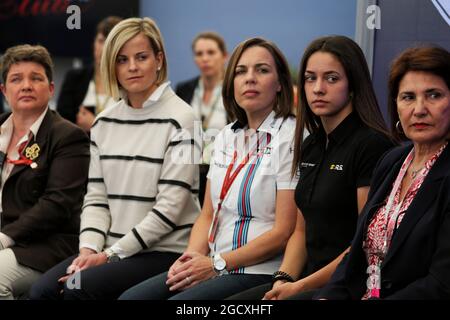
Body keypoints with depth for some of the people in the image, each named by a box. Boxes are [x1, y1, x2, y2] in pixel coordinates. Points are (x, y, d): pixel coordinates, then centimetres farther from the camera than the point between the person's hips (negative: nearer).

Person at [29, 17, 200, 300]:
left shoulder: (179, 119, -8)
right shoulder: (105, 122, 11)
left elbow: (170, 206, -13)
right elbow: (96, 197, 11)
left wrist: (111, 254, -14)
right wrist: (89, 248, -8)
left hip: (166, 251, -5)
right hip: (112, 251, 5)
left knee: (78, 287, -27)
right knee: (43, 290, -19)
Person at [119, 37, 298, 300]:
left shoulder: (291, 138, -9)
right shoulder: (227, 137, 15)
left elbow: (284, 231, -14)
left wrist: (217, 264, -13)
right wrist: (192, 257, -3)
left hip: (259, 273, -7)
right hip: (214, 269, 7)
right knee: (130, 297, -10)